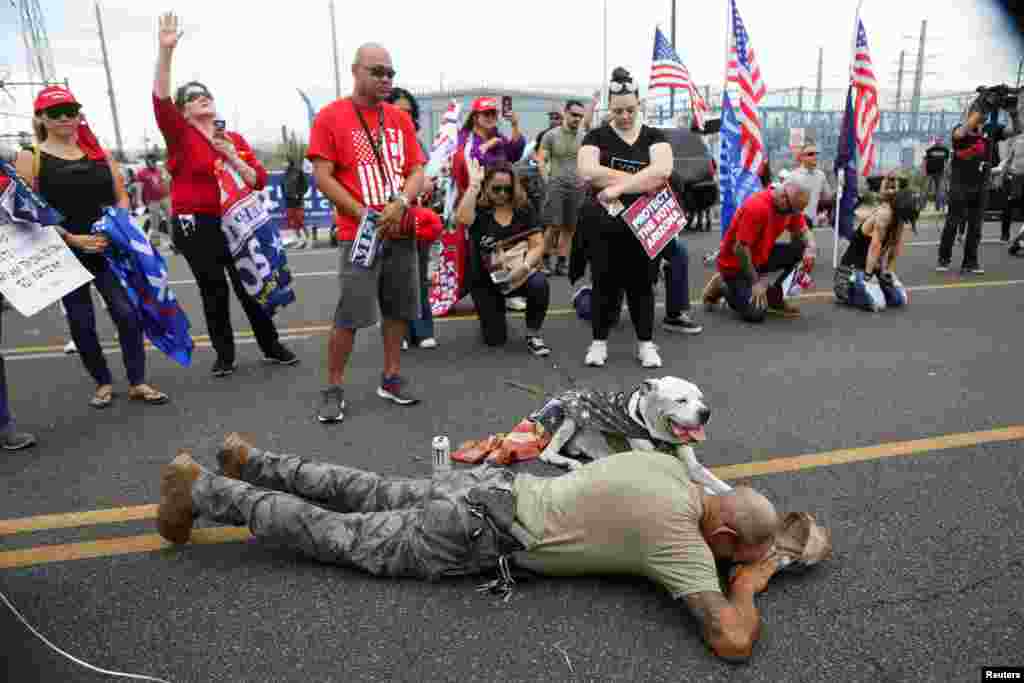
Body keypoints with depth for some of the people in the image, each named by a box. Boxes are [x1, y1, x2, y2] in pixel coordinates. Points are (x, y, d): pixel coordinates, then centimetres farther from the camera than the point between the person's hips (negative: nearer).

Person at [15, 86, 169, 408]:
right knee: (81, 322, 6)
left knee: (128, 313, -4)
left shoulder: (100, 153, 9)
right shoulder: (29, 158, -1)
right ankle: (103, 382, 22)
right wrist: (72, 238, -15)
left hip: (108, 247, 2)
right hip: (64, 253, -2)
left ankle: (137, 383, 8)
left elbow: (121, 197, 10)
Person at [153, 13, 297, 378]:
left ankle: (272, 347, 21)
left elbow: (259, 181, 2)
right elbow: (160, 99, -18)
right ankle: (224, 356, 17)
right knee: (213, 292, 4)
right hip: (196, 227, -2)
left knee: (250, 286, 8)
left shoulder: (235, 140, 9)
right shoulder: (180, 136, -1)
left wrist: (233, 158, -13)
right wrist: (166, 50, -27)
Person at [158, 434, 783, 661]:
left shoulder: (667, 462, 4)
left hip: (493, 488, 7)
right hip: (478, 536, -7)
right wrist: (748, 584, -3)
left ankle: (252, 463, 37)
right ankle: (200, 489, 19)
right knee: (342, 538, 7)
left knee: (373, 496, 23)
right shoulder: (681, 538, -20)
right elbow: (733, 641, -25)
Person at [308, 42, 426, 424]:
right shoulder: (331, 116, -2)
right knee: (350, 315, -7)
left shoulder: (400, 119, 12)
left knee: (399, 309, 8)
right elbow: (322, 177, -7)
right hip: (359, 233, -5)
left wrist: (400, 202, -12)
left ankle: (391, 379, 22)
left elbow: (417, 171, 8)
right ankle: (333, 390, 6)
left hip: (402, 232, 5)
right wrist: (363, 214, -15)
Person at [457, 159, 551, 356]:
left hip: (518, 275, 1)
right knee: (495, 339, -2)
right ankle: (492, 311, 36)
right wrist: (474, 183, -31)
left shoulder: (524, 209, -4)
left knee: (540, 284, -34)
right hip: (485, 280, -1)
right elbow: (462, 218, -36)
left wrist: (524, 267, -28)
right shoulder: (478, 210, -11)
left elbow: (538, 245, -9)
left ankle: (532, 335, -8)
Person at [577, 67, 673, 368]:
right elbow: (588, 172, -15)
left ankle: (646, 343, 18)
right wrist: (639, 179, -14)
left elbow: (662, 171, -13)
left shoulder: (654, 137, 6)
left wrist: (617, 187, -19)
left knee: (641, 283, 7)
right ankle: (599, 341, 19)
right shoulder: (597, 136, 4)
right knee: (604, 282, 6)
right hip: (603, 224, -1)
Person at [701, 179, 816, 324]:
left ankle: (774, 295, 7)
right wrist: (756, 282, -21)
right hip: (735, 262, -8)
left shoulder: (792, 206, -5)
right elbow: (740, 248, -27)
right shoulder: (757, 207, -28)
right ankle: (721, 285, 6)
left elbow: (802, 231, 9)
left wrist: (810, 248, -15)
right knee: (756, 313, -21)